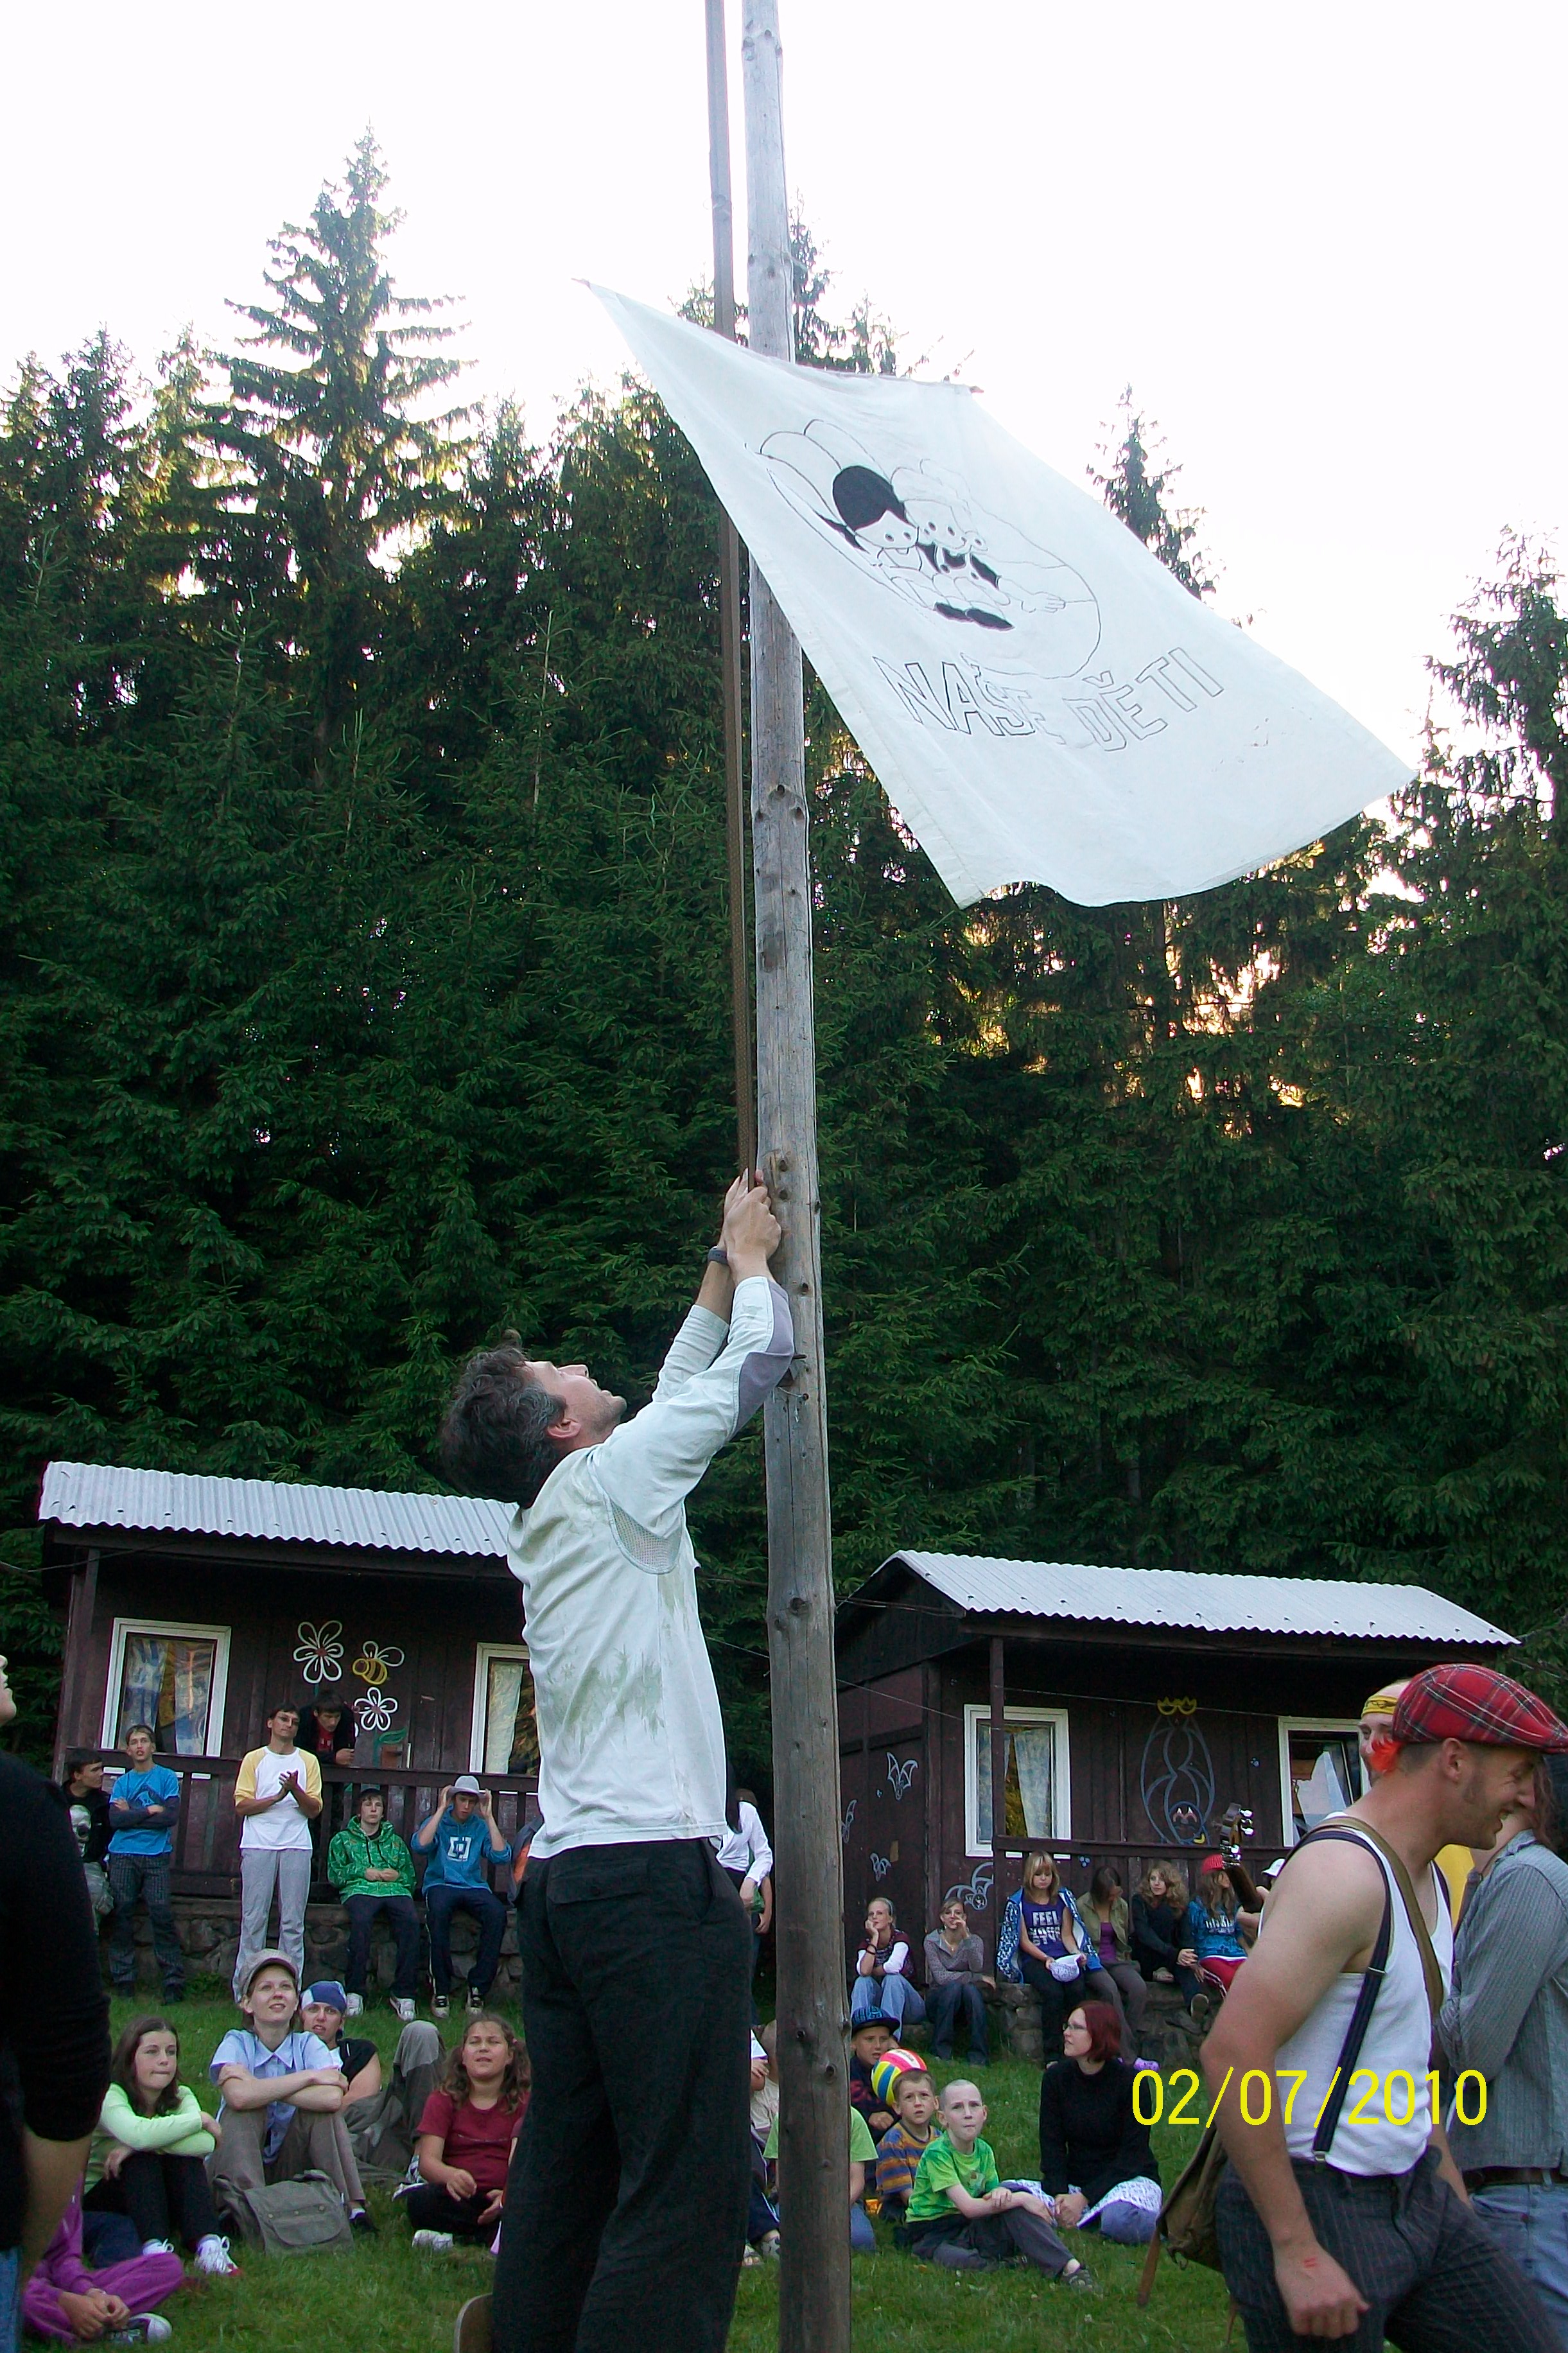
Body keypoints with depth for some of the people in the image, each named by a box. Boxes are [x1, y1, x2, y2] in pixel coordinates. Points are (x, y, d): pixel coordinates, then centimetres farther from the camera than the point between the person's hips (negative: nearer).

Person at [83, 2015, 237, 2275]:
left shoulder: (181, 2097, -3)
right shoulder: (110, 2095, -18)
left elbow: (206, 2144, -27)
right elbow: (139, 2134, -41)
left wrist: (138, 2144, -34)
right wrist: (200, 2120, -27)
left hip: (160, 2201, 4)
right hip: (97, 2199, -4)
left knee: (184, 2156, -24)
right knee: (143, 2159, -30)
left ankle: (207, 2244, -38)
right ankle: (154, 2247, -44)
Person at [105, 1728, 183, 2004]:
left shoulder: (167, 1778, 8)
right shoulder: (122, 1783, 15)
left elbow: (172, 1816, -6)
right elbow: (115, 1820, -1)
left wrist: (132, 1815, -3)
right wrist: (149, 1811, -6)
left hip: (156, 1856, -3)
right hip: (123, 1855, 3)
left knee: (162, 1914, -12)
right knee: (122, 1914, -2)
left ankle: (174, 1981, -10)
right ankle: (123, 1979, 7)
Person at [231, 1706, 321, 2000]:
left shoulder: (308, 1762, 13)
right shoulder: (254, 1759, 10)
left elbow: (314, 1810, 6)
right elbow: (242, 1806, 0)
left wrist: (296, 1791, -12)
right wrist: (277, 1797, -11)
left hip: (297, 1846, 1)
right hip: (258, 1845, -1)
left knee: (293, 1921, -1)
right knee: (254, 1918, -2)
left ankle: (291, 1986, 2)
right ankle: (245, 1986, 2)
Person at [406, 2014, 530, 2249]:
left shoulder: (524, 2104, 8)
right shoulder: (443, 2101, 9)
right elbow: (428, 2160, -6)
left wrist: (509, 2195, -28)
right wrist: (451, 2176, -31)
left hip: (501, 2200, 0)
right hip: (458, 2200, 0)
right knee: (419, 2201, -32)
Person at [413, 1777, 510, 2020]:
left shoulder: (481, 1827, 14)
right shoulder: (438, 1822, 9)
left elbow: (501, 1856, -2)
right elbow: (420, 1845, -12)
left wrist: (489, 1817, -2)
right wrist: (440, 1810, -8)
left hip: (474, 1887, 2)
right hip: (441, 1884, -2)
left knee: (497, 1913, -31)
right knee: (438, 1910, -38)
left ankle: (478, 1988, -23)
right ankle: (441, 1989, -29)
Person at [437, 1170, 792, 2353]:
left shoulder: (547, 1522, 18)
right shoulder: (607, 1484, -5)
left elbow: (682, 1385, 28)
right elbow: (754, 1362, 2)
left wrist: (725, 1267, 33)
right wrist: (751, 1258, 19)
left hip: (565, 1881, 9)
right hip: (654, 1876, -9)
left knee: (567, 2170, 9)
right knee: (690, 2182, -9)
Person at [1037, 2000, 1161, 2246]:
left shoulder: (1130, 2081, -14)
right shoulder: (1056, 2078, -3)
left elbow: (1133, 2155, -14)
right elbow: (1052, 2145, -4)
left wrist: (1084, 2198, -22)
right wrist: (1059, 2194, -23)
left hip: (1130, 2179, -4)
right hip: (1075, 2180, 4)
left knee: (1121, 2219, -40)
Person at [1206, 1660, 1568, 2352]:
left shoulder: (1428, 1878, 11)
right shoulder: (1344, 1872, -21)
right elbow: (1232, 2053, -28)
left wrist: (1454, 2196, 18)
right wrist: (1297, 2251, -26)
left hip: (1416, 2194, 9)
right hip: (1316, 2206, -9)